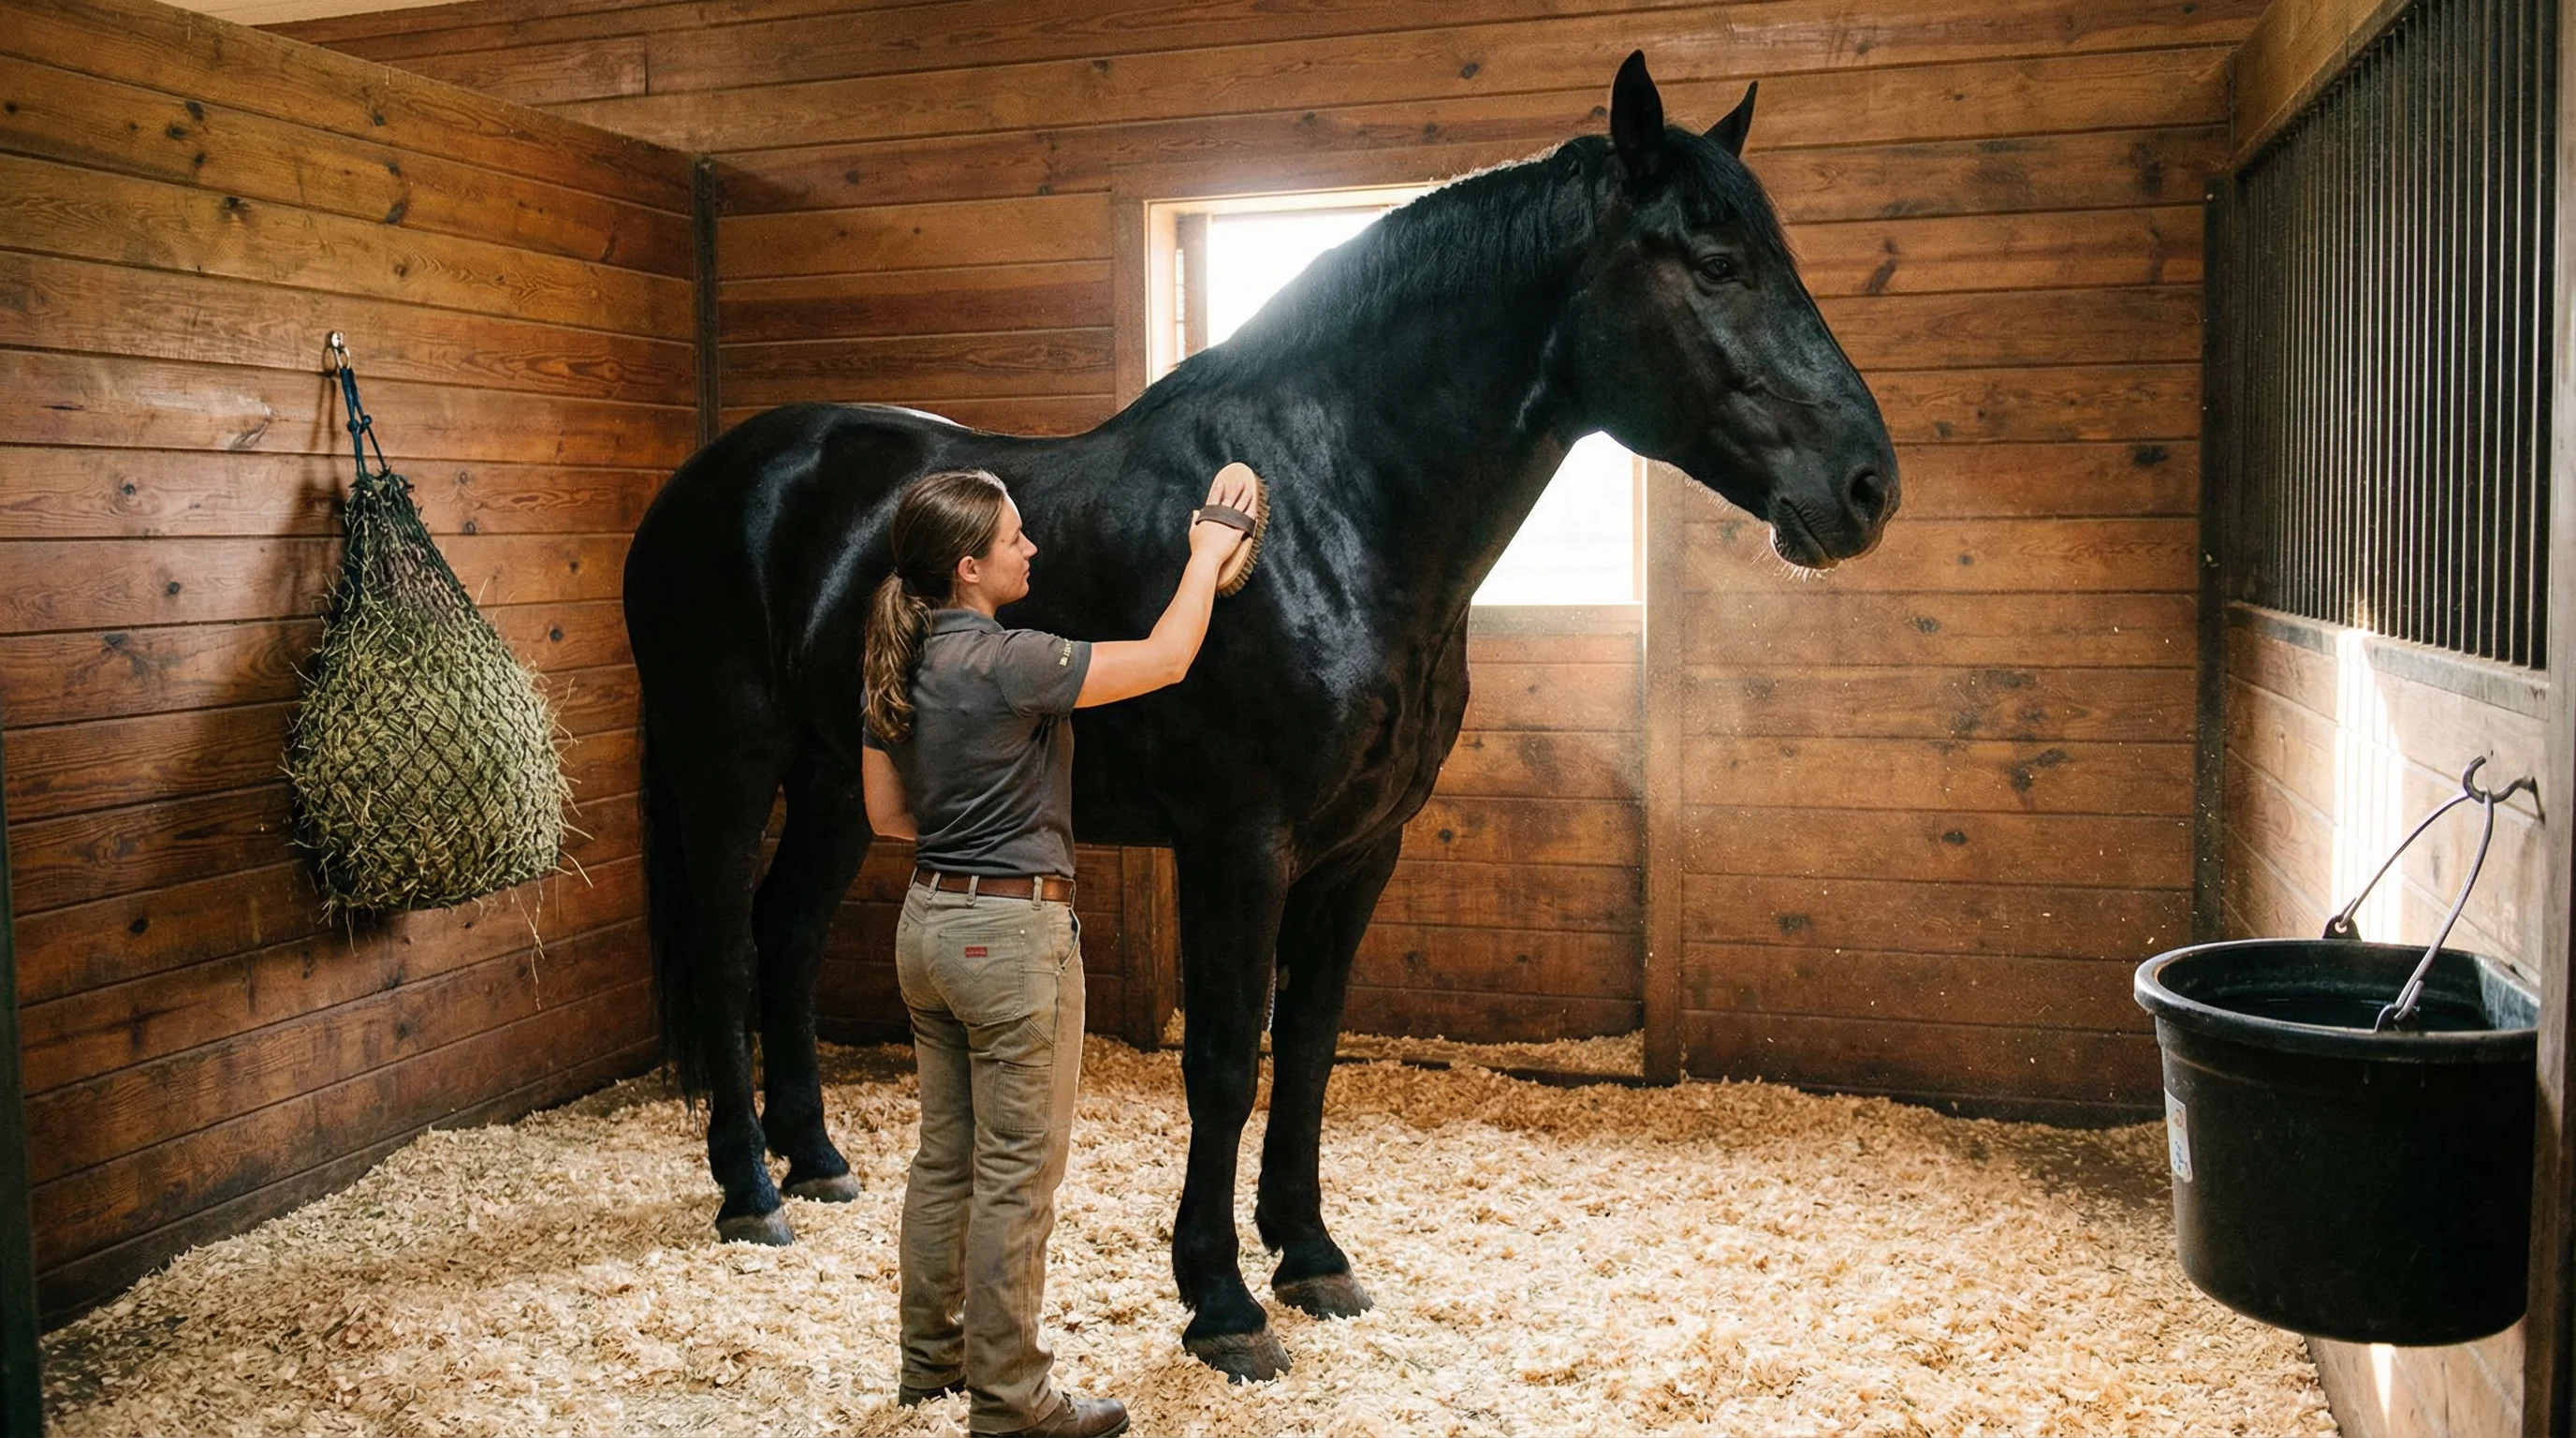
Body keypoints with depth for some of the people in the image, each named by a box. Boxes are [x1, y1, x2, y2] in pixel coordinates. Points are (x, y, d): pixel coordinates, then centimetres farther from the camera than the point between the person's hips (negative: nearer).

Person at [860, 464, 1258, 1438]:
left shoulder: (897, 666, 4)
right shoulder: (1004, 663, -21)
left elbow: (886, 814, 10)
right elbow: (1166, 659, -15)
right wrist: (1209, 551, -2)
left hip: (928, 922, 9)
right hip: (1012, 932, -9)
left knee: (945, 1156, 19)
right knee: (1016, 1174, 3)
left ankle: (931, 1356, 33)